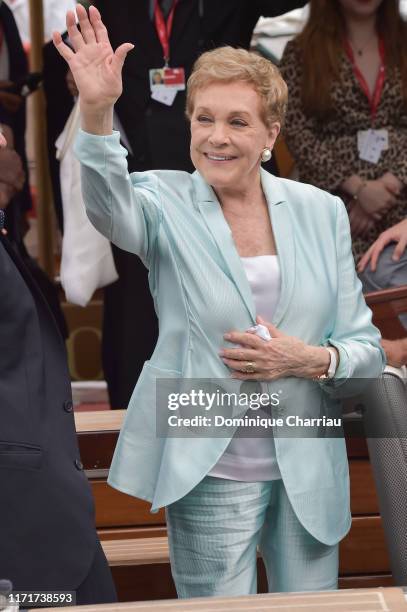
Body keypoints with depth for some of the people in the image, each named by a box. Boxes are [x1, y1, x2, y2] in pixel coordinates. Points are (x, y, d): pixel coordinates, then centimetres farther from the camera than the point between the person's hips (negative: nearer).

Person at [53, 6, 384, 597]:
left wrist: (314, 360, -15)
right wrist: (98, 112, -46)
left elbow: (367, 348, 6)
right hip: (210, 475, -3)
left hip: (308, 474, 3)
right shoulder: (167, 204, -4)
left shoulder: (321, 212, 4)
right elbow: (111, 207, -29)